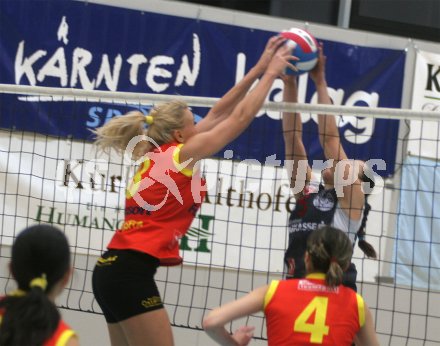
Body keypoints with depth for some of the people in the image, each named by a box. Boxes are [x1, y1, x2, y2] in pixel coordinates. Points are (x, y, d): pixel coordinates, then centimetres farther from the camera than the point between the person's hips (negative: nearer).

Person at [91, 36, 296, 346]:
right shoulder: (181, 155, -6)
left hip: (112, 269, 9)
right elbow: (241, 117, 0)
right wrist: (270, 72, 11)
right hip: (131, 274, -9)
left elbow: (217, 115, 21)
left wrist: (258, 69, 23)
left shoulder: (157, 154, 16)